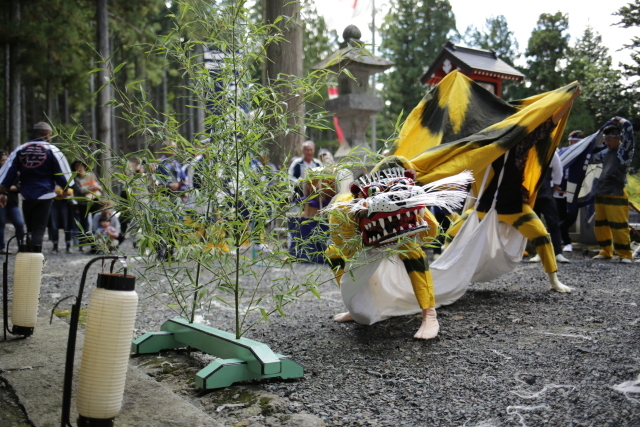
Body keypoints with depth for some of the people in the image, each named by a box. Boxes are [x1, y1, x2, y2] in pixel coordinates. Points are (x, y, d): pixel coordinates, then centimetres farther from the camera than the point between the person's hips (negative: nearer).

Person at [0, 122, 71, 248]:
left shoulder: (20, 149, 8)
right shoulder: (52, 150, -3)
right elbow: (62, 173, 0)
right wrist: (66, 189, 16)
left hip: (27, 195, 3)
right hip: (45, 195, -3)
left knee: (30, 228, 17)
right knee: (39, 229, -2)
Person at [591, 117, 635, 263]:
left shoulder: (624, 151, -6)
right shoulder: (606, 152, 13)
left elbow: (628, 129, -17)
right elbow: (593, 158, 32)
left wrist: (618, 121, -1)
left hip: (616, 196, -8)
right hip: (601, 195, 8)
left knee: (619, 225, -6)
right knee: (601, 224, 12)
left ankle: (625, 254, 3)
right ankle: (606, 251, 22)